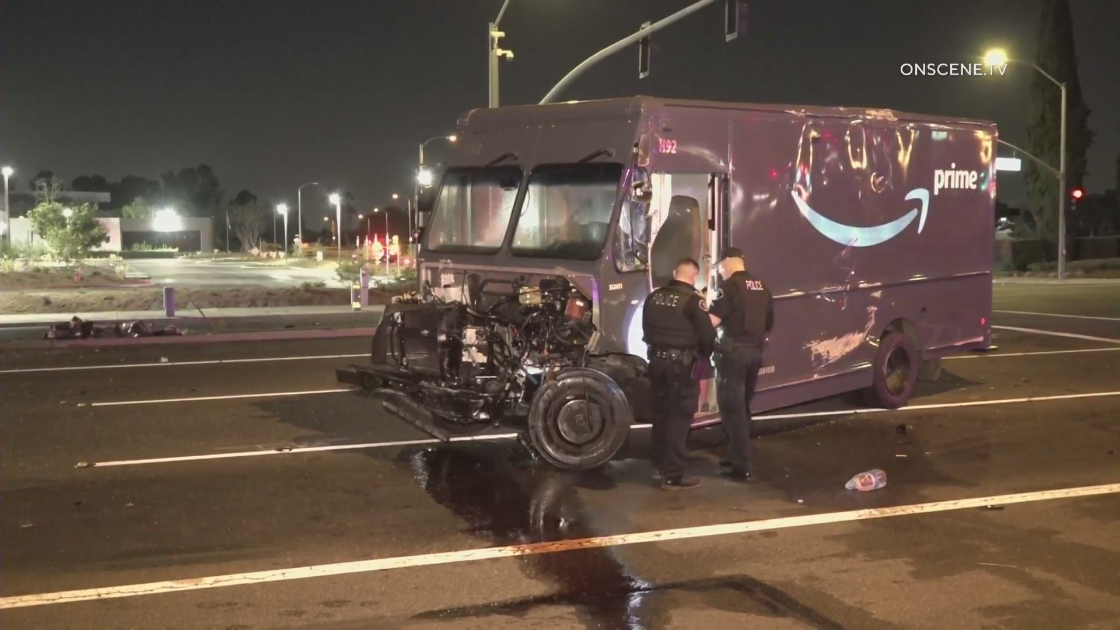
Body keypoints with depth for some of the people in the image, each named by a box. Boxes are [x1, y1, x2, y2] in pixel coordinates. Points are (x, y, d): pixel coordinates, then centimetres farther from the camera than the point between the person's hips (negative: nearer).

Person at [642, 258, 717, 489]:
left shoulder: (654, 297, 6)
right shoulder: (692, 299, -14)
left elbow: (646, 329, 15)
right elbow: (707, 334, -13)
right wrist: (705, 354, 6)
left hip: (657, 359, 7)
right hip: (681, 362, -6)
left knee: (661, 411, 19)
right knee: (679, 416, -1)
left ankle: (660, 464, 31)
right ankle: (673, 474, -1)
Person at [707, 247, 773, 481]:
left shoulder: (731, 286, -12)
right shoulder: (761, 288, 13)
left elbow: (711, 320, -19)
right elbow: (768, 324, 21)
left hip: (734, 350, -8)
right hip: (755, 351, 8)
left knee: (732, 407, -3)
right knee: (742, 405, 19)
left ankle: (742, 465, -4)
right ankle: (738, 455, 27)